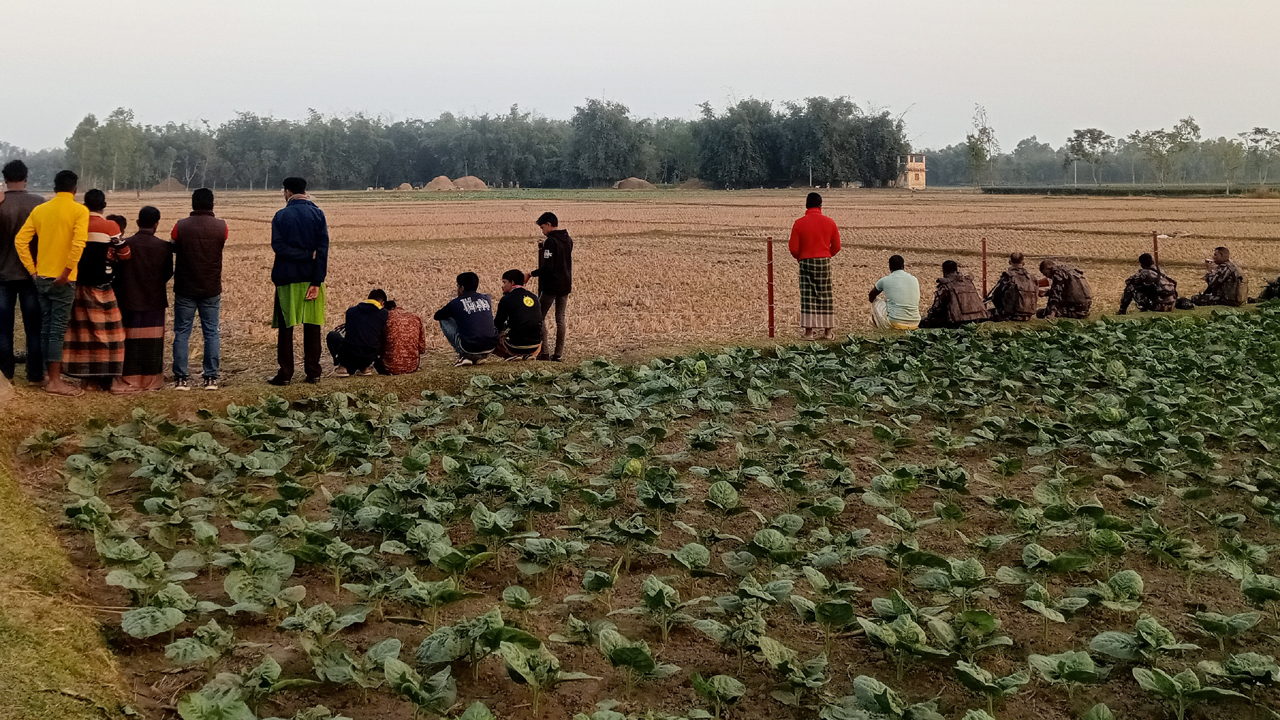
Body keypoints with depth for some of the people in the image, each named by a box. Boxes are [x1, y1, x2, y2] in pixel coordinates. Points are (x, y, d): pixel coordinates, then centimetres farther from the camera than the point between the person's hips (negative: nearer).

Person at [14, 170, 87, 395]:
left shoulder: (39, 210, 8)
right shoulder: (79, 210, -8)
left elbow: (20, 241, 3)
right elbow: (78, 243, -22)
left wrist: (33, 270, 6)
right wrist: (66, 272, -16)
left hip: (41, 278, 5)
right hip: (62, 280, -5)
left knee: (46, 327, 13)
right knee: (58, 329, -3)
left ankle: (49, 374, 21)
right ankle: (55, 381, -2)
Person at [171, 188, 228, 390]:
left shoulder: (180, 226, -7)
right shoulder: (221, 227, -6)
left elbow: (173, 248, 8)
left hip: (185, 289, 0)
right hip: (212, 289, 1)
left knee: (182, 333, 7)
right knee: (212, 333, 7)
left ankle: (181, 378, 5)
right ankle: (211, 377, 6)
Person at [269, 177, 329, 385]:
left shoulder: (280, 216, -2)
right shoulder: (317, 214, 0)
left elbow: (278, 246, -13)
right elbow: (323, 249, -8)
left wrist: (306, 255, -10)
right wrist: (317, 282, -11)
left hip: (287, 278, -1)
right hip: (311, 278, 1)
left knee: (286, 327, 6)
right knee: (312, 327, 7)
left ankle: (285, 373, 5)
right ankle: (313, 373, 8)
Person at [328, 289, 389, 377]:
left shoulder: (351, 310, 11)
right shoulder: (384, 313, 6)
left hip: (348, 355, 0)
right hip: (369, 358, 0)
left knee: (332, 336, 30)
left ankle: (343, 367, 12)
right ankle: (365, 367, 14)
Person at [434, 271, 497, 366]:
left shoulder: (456, 303, -2)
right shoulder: (486, 299, 11)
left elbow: (437, 316, 15)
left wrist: (448, 310, 36)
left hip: (470, 350, -4)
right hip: (490, 349, 4)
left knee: (444, 320, 14)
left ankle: (463, 357, 7)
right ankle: (478, 358, 19)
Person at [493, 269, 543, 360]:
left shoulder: (507, 299, -3)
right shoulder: (534, 297, 12)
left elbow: (498, 325, 1)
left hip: (516, 346, -5)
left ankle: (515, 356, -2)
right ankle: (527, 356, 9)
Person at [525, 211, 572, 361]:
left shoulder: (550, 242, -15)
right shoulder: (568, 240, 10)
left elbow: (547, 268, -20)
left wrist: (531, 274, -9)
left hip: (550, 286, -7)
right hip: (565, 285, 7)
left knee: (540, 317, 2)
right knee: (560, 318, 10)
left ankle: (543, 352, -3)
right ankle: (558, 353, 9)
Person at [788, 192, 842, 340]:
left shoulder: (799, 223, -7)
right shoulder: (829, 222, -1)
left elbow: (794, 248, -6)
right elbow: (836, 247, 3)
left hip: (806, 262, -1)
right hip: (824, 262, 1)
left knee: (808, 297, 2)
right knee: (826, 296, 9)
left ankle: (809, 331, -1)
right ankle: (828, 331, 12)